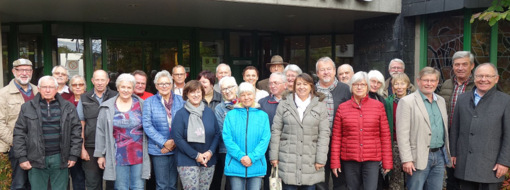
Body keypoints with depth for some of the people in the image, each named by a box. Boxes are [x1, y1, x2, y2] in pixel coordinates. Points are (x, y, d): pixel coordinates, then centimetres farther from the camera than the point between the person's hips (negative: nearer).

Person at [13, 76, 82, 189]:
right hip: (36, 159, 0)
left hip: (60, 159, 0)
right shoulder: (27, 107, 4)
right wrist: (22, 157, -3)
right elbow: (19, 133, 3)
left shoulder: (68, 107, 4)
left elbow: (76, 131, 3)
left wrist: (73, 155, -1)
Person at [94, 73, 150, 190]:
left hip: (139, 155, 1)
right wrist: (100, 154, 3)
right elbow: (101, 132, 4)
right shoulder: (107, 107, 2)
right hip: (119, 157, 0)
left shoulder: (141, 105, 3)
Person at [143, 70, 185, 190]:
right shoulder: (149, 102, 3)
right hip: (158, 150, -1)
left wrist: (176, 142, -10)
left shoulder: (180, 100, 6)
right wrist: (164, 143, -11)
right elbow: (147, 125, -4)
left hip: (177, 148, 2)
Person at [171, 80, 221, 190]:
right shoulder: (180, 114, -4)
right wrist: (196, 155, -13)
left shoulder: (209, 112, 7)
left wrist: (210, 152, -8)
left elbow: (217, 134, 8)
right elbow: (177, 138, -10)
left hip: (209, 161, 4)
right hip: (187, 162, -4)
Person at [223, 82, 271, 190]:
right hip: (235, 166, 0)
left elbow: (265, 139, -2)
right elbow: (227, 138, -3)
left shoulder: (263, 115, 6)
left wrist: (252, 157, -13)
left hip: (256, 166, 1)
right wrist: (240, 156, -14)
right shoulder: (231, 115, 5)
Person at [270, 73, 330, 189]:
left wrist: (321, 158, -5)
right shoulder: (284, 104, 6)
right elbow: (276, 131, 5)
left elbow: (324, 133, 1)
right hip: (288, 160, 0)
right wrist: (274, 156, 1)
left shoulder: (320, 105, 5)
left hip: (310, 160, 0)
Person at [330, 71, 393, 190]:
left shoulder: (378, 106, 4)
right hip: (349, 159, 1)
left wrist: (387, 162, 1)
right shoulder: (342, 108, 4)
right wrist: (335, 162, 1)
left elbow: (385, 136, 3)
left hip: (372, 159, -1)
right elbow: (336, 137, 4)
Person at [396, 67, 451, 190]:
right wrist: (406, 160, -17)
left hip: (439, 156, 6)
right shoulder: (407, 102, -7)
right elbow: (402, 134, -12)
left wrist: (446, 154, 13)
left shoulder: (441, 101, 14)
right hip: (419, 157, -6)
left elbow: (444, 128, 18)